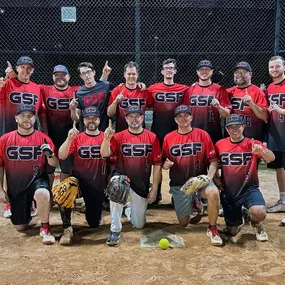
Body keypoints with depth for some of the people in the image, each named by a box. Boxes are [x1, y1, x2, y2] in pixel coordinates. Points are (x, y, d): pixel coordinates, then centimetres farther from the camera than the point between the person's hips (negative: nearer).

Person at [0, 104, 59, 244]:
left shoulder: (43, 138, -6)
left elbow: (54, 164, -4)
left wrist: (50, 154, -26)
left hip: (37, 180, -2)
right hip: (15, 187, 2)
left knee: (42, 194, -39)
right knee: (20, 227, 8)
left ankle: (45, 227, -12)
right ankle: (26, 212, 46)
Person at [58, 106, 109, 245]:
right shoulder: (77, 137, 1)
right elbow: (61, 156, -12)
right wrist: (69, 138, -25)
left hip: (98, 183, 0)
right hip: (78, 178, 0)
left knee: (94, 223, 7)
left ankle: (95, 206, 43)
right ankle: (67, 229, -17)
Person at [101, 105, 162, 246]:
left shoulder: (152, 137, -3)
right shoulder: (119, 137, -4)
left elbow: (157, 164, -2)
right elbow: (105, 154, -18)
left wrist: (154, 188, -5)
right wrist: (106, 138, -37)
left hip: (142, 185, 1)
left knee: (139, 224, 5)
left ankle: (129, 209, 43)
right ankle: (115, 230, -20)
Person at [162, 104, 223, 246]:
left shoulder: (202, 135, 0)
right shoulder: (168, 138, 4)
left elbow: (213, 160, -3)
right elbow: (164, 164, 10)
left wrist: (209, 178, -18)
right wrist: (166, 165, -14)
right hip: (179, 184, 2)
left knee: (213, 192, -35)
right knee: (183, 223, 5)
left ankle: (212, 228, -10)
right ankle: (193, 204, 41)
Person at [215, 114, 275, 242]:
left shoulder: (253, 144, -8)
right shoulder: (220, 144, -1)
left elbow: (271, 158, -25)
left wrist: (261, 151, -47)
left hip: (249, 188, -2)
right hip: (228, 192, 2)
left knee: (260, 213, -31)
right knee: (233, 231, 5)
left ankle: (256, 223, 8)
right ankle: (239, 219, 43)